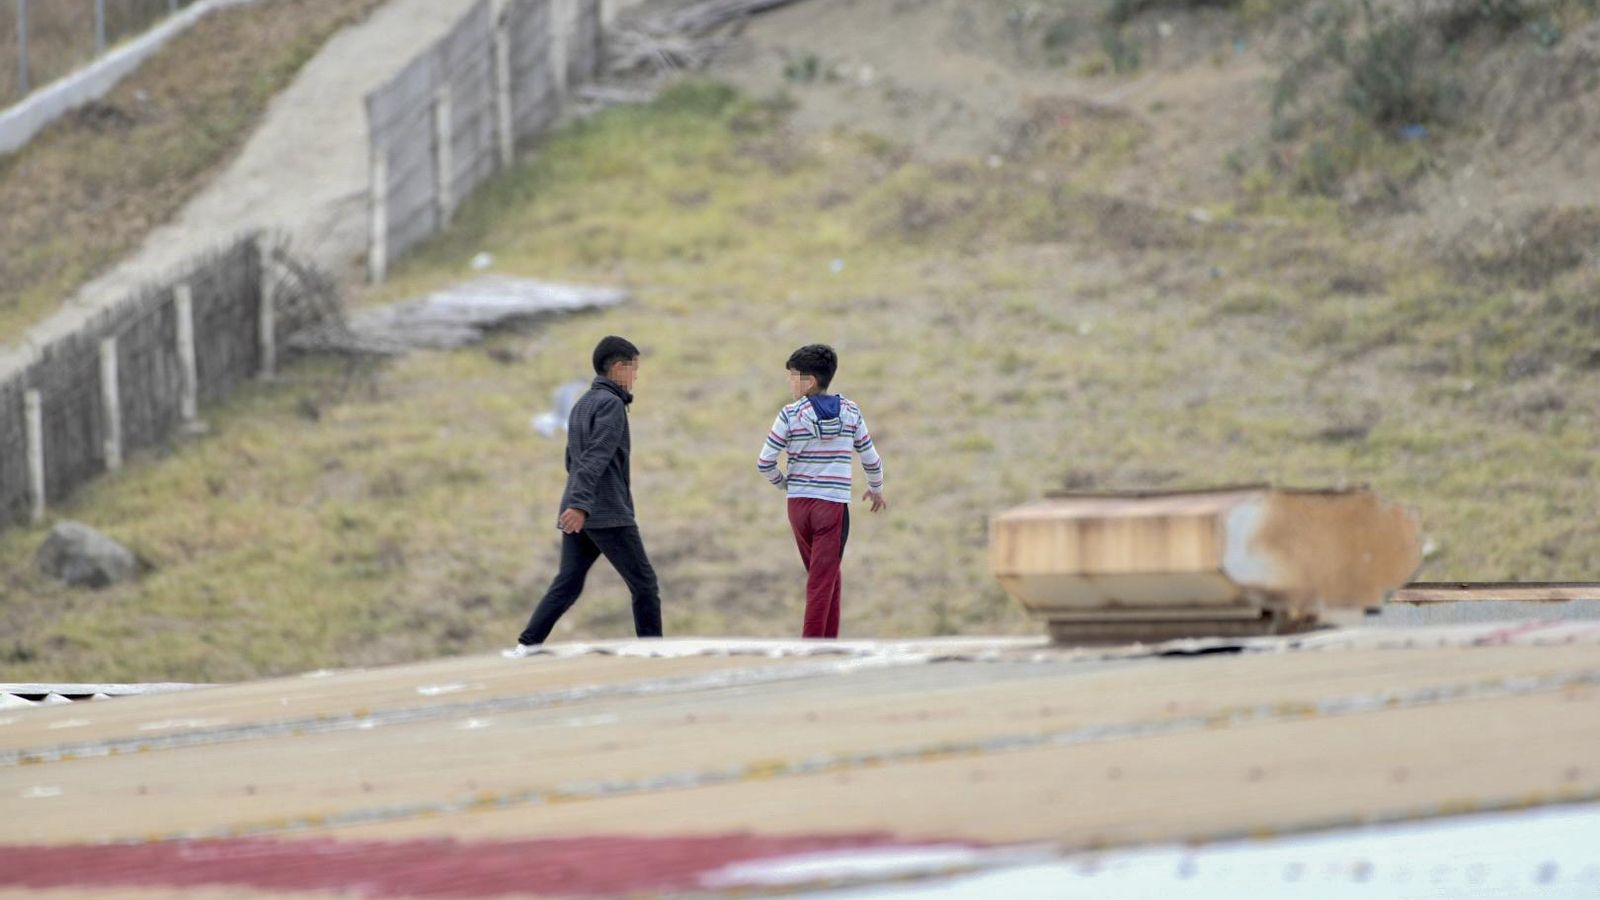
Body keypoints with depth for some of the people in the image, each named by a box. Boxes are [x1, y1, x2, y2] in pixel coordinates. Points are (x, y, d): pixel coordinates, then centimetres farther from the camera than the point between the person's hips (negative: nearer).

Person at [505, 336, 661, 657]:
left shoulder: (581, 405, 17)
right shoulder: (611, 404, -10)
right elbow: (597, 457, -21)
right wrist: (581, 504, -30)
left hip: (578, 512, 8)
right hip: (608, 513, -8)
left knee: (567, 585, 5)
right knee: (644, 584, 2)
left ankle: (526, 645, -6)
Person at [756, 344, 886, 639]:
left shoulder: (790, 415, -5)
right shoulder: (850, 412, 1)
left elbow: (765, 462, -5)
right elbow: (871, 458, 8)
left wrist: (782, 482, 16)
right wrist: (876, 489, 27)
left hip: (799, 504, 1)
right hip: (834, 505, -1)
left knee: (823, 574, 19)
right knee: (823, 582, -1)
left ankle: (829, 640, 24)